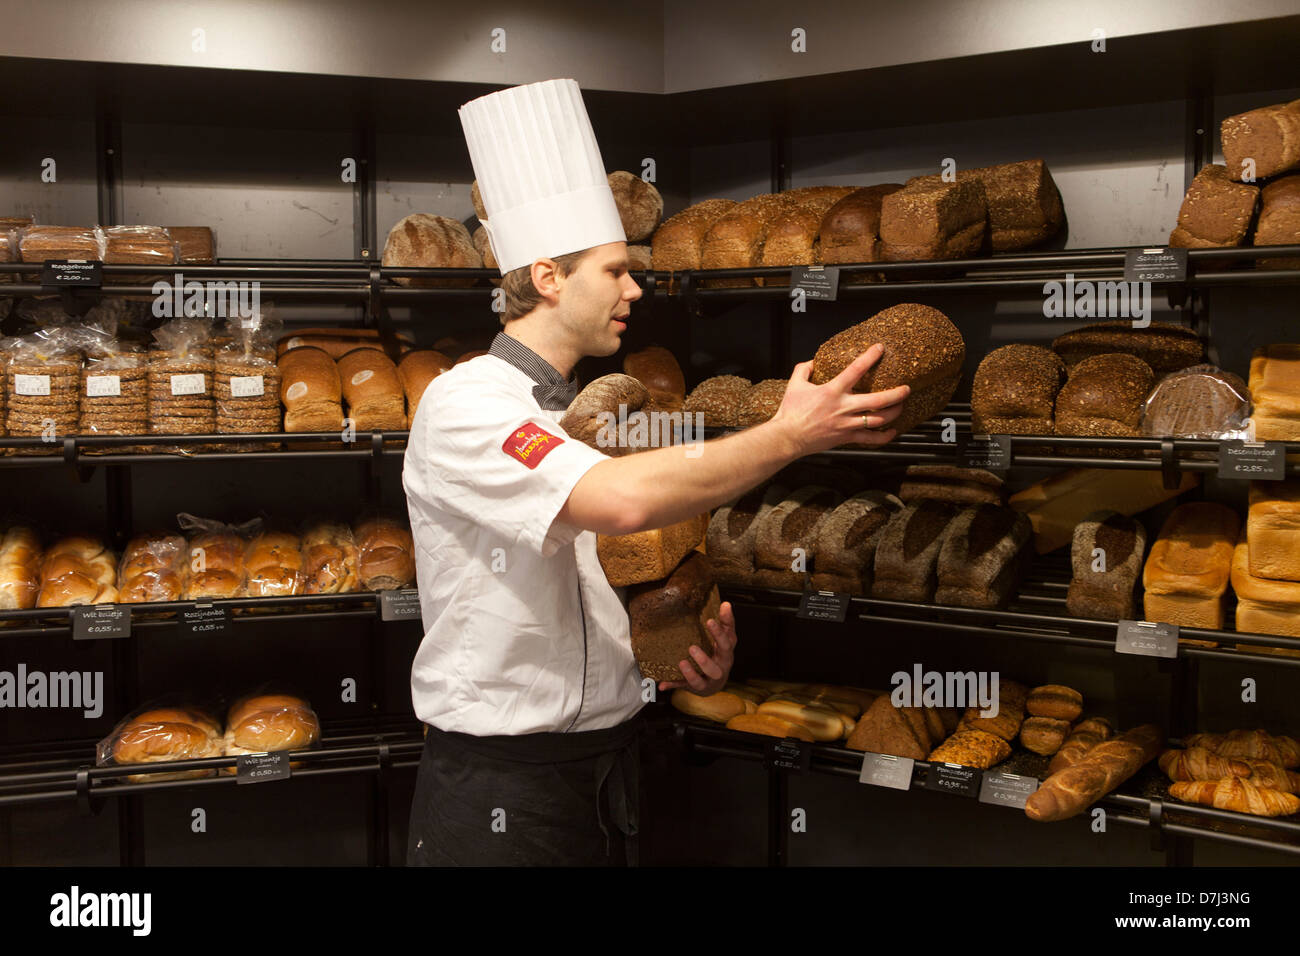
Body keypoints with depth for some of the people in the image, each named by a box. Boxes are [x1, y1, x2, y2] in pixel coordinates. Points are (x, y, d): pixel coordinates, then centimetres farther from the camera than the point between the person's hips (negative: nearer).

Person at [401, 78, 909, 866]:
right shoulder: (465, 404, -16)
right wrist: (790, 435, -25)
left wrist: (692, 653, 0)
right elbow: (622, 501, -33)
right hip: (501, 790, -8)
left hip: (613, 765, 8)